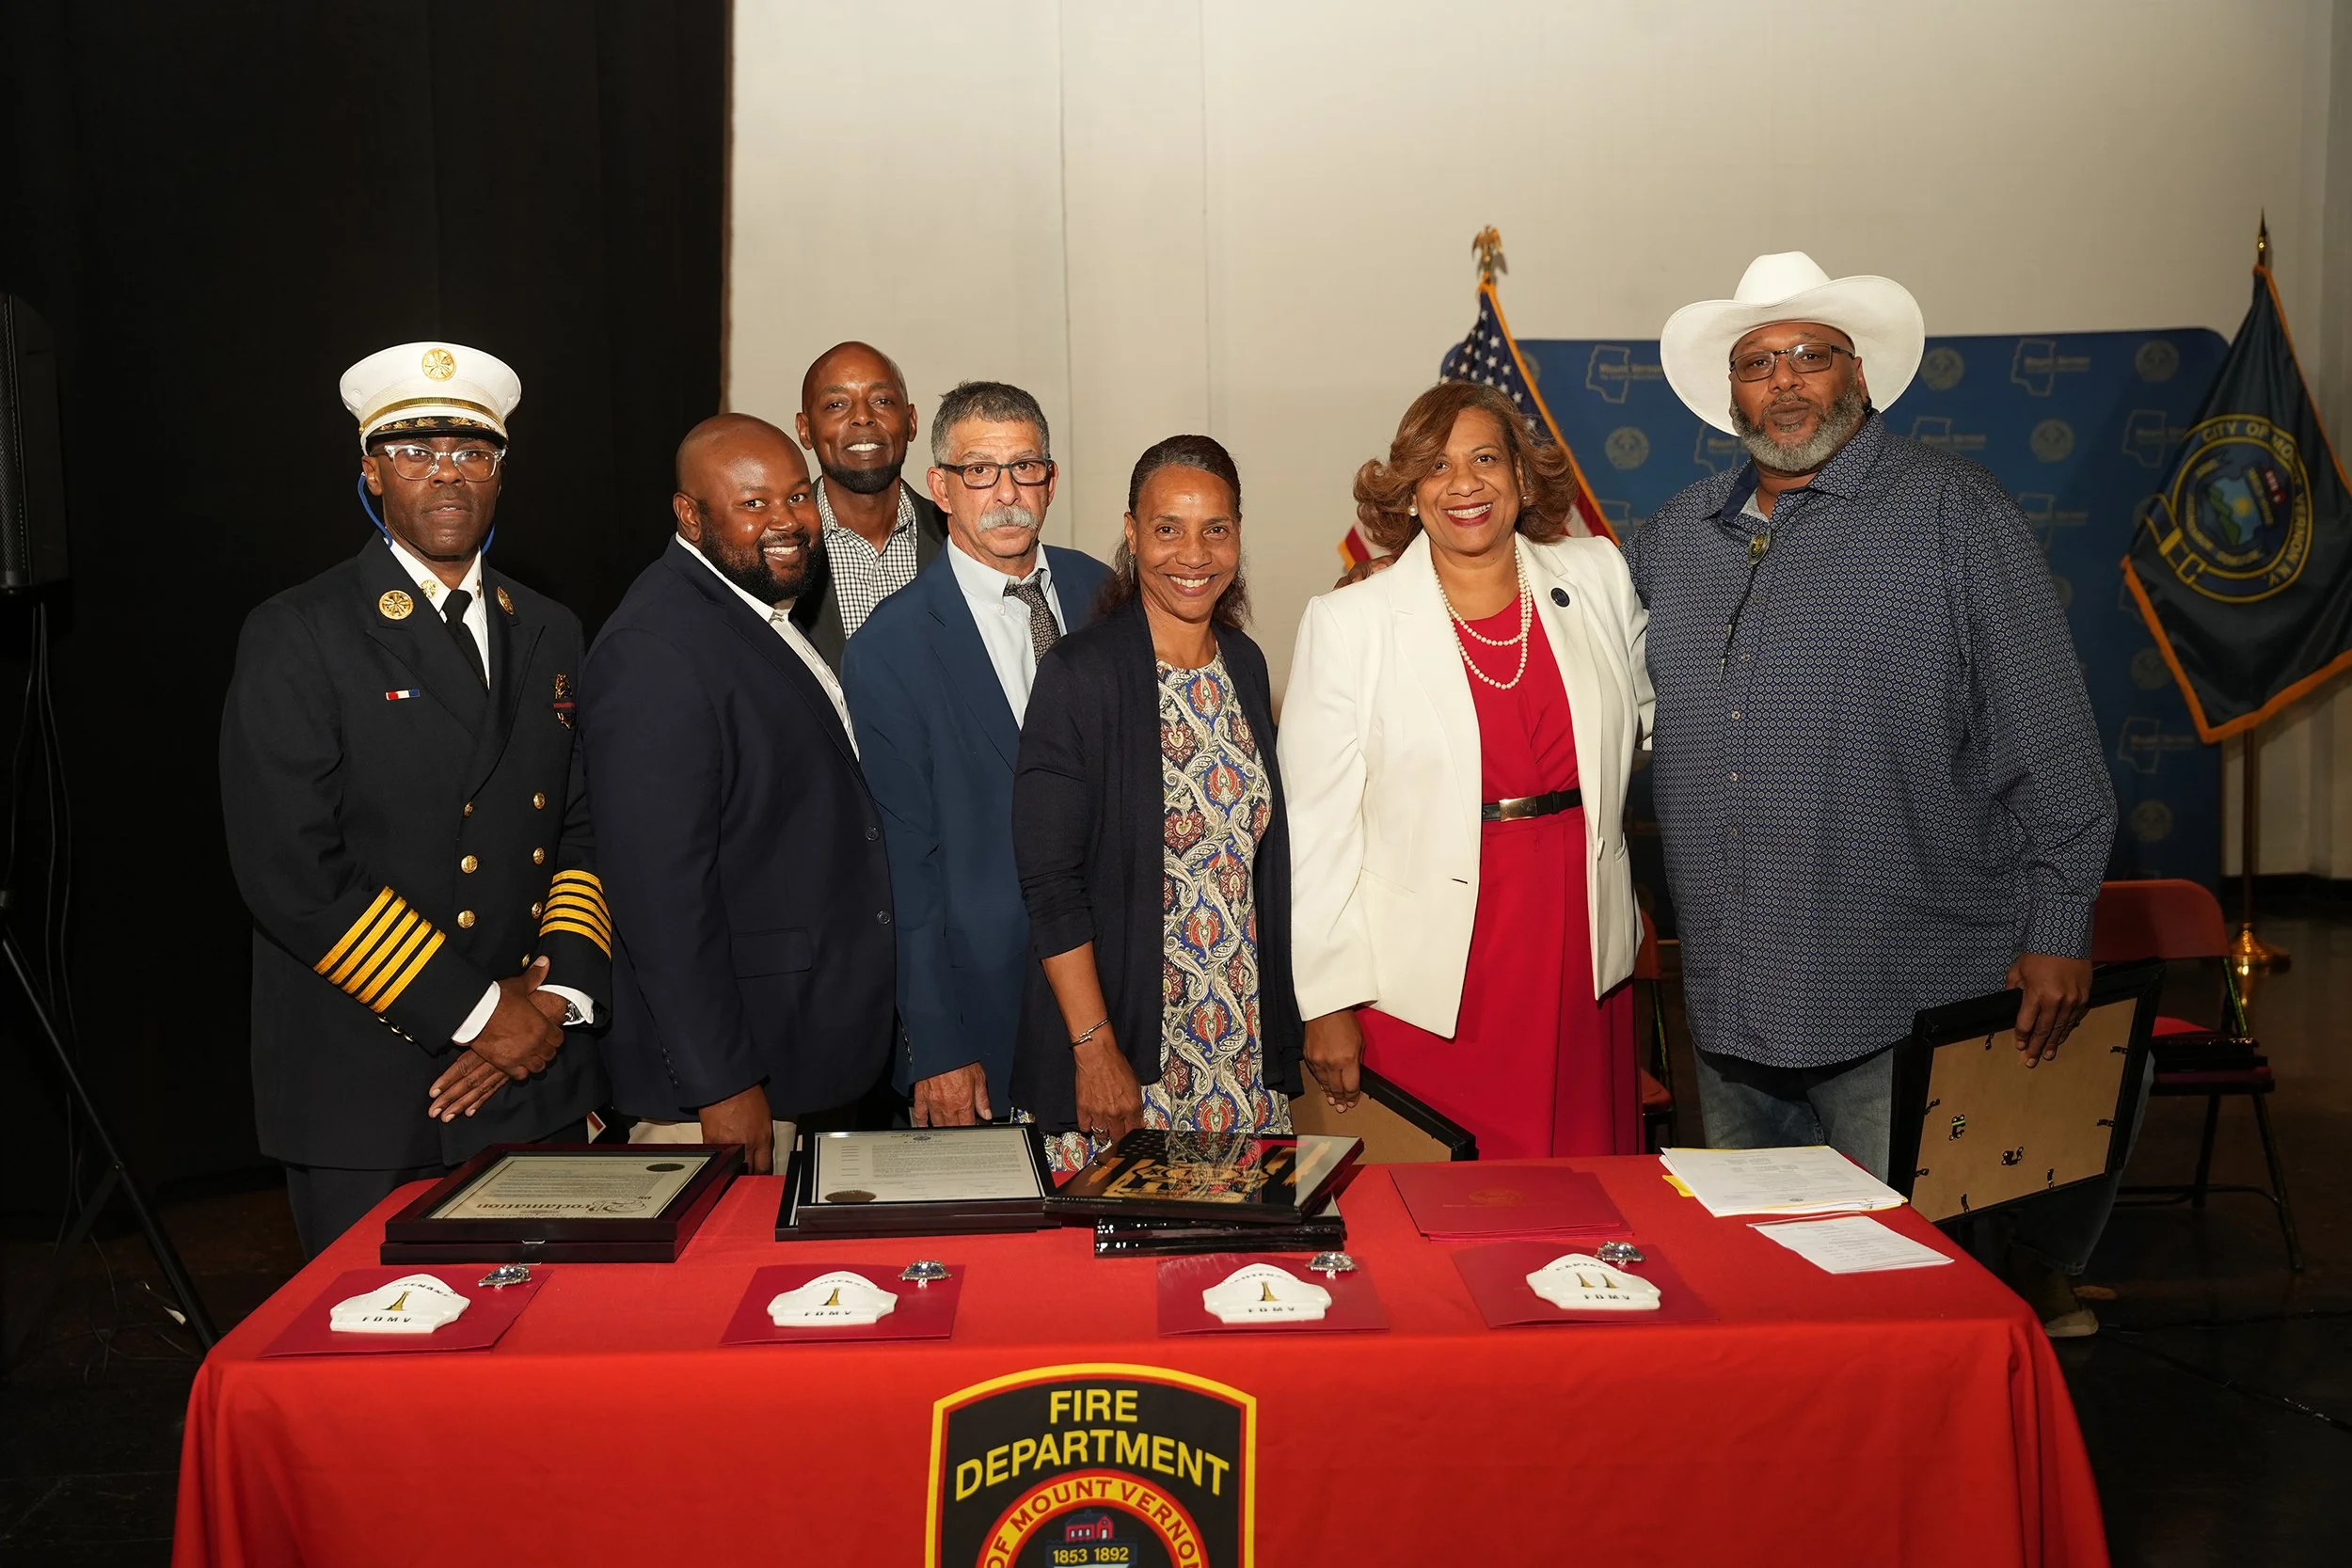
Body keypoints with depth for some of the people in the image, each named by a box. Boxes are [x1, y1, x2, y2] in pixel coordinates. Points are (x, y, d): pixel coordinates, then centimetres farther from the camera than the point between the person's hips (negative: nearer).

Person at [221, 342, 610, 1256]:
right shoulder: (295, 640, -5)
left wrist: (559, 998, -4)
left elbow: (583, 833, 11)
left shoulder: (549, 634, 12)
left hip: (541, 1084, 5)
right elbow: (290, 872, -14)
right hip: (363, 1097, -4)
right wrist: (477, 1011, -14)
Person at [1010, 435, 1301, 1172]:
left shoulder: (1245, 664, 7)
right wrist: (1095, 1048, -16)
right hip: (1123, 1032, -5)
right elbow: (1050, 882, -13)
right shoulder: (1079, 672, -11)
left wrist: (1277, 1021, 9)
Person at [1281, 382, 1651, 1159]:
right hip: (1427, 986, -3)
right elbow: (1316, 825, -4)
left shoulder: (1597, 578, 5)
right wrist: (1328, 1004, -5)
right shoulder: (1348, 622, -5)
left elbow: (1645, 718, 23)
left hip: (1582, 962, 3)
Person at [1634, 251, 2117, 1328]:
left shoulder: (1953, 514, -2)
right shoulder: (1674, 538, 11)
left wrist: (2059, 929, -6)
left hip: (1905, 1011, -5)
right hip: (1731, 1004, 5)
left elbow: (2049, 744, -4)